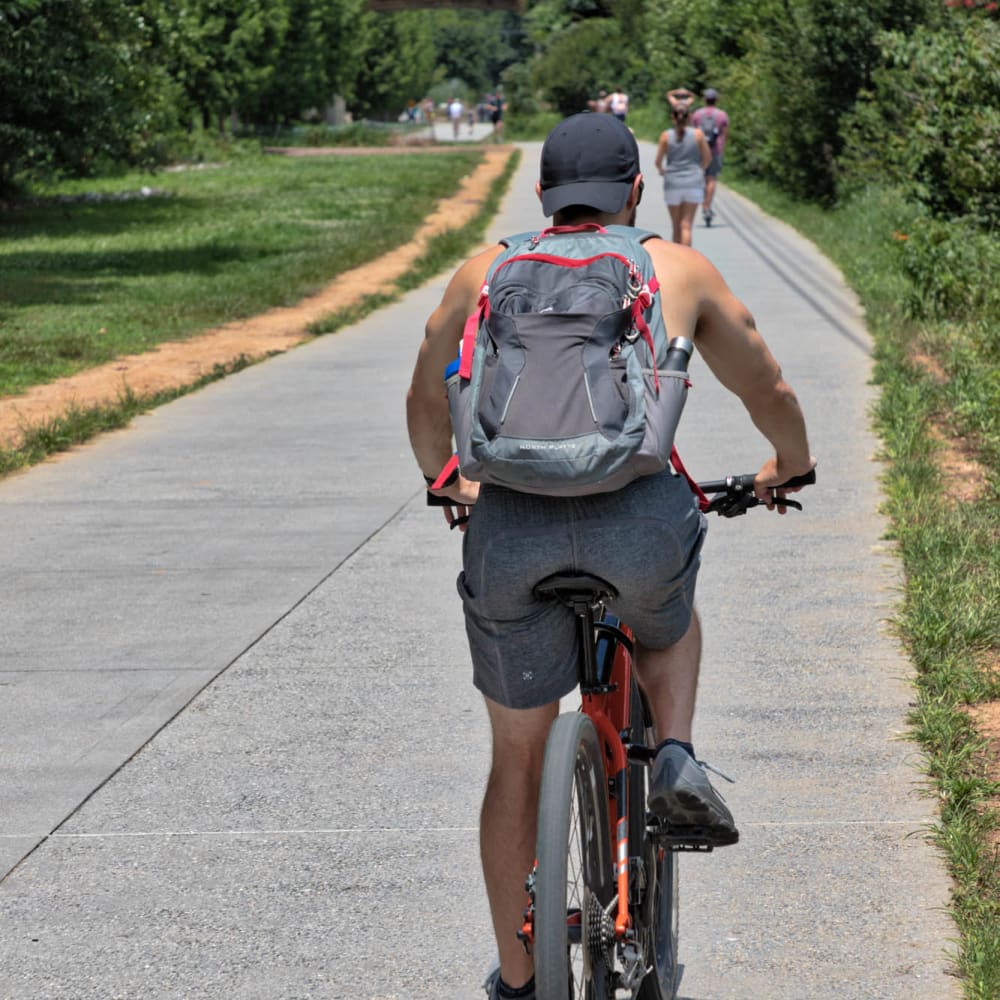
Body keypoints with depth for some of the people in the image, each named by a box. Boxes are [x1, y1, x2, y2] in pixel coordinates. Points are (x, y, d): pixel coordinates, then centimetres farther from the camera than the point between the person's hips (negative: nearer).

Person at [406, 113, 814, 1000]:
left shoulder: (486, 273, 20)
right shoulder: (678, 269, 16)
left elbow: (426, 404, 31)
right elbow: (769, 392, 26)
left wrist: (445, 482, 51)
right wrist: (789, 466, 47)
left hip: (509, 525, 1)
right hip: (641, 517, -1)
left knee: (519, 760, 18)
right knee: (669, 621, 37)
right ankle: (677, 758, 12)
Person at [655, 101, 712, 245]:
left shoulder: (666, 136, -4)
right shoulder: (698, 134, -3)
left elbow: (658, 161, -2)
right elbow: (707, 158, 4)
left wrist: (661, 170, 21)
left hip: (672, 184, 0)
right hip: (693, 184, 0)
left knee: (676, 227, 12)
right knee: (686, 225, -4)